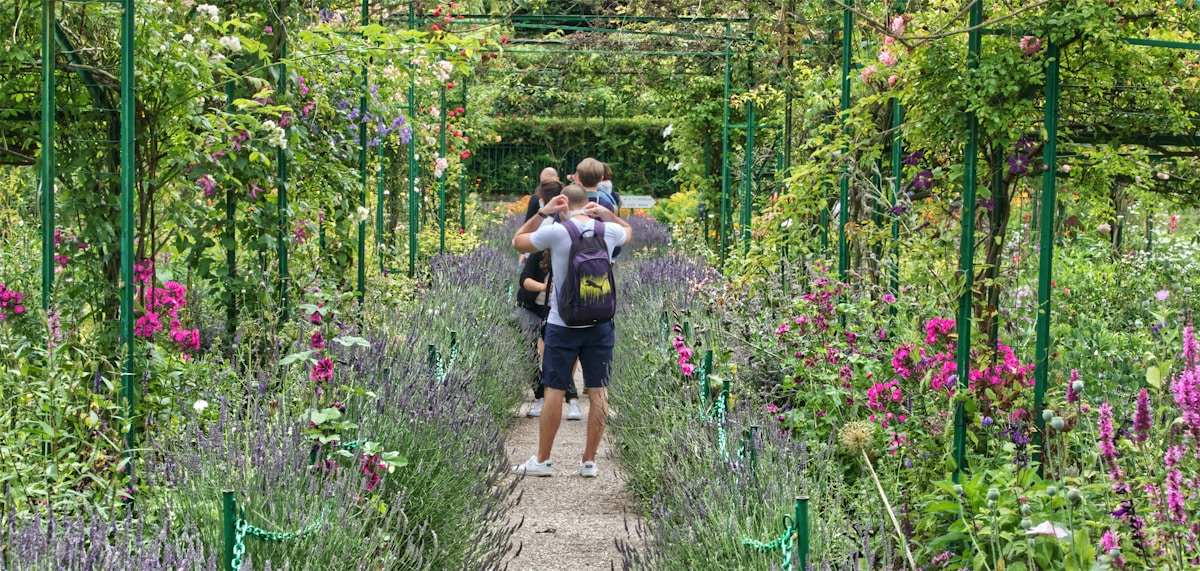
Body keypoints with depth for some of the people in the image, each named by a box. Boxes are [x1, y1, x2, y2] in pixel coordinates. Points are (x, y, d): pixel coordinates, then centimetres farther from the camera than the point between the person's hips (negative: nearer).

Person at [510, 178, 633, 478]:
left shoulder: (554, 231, -10)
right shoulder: (608, 230, 0)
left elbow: (517, 241, 6)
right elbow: (628, 231, 25)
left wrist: (542, 212, 5)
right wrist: (606, 213, 10)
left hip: (562, 324, -2)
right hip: (600, 322, 2)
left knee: (554, 390, 4)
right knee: (598, 391, 7)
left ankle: (542, 460, 11)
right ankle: (589, 461, 10)